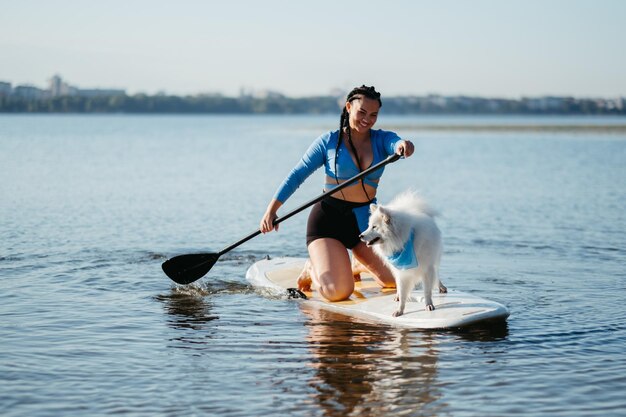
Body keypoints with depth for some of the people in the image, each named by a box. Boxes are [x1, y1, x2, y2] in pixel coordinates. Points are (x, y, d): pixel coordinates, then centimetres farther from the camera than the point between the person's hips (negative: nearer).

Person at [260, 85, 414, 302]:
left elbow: (397, 144, -21)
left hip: (366, 220, 4)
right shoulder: (329, 142, -3)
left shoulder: (381, 140, 2)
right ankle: (315, 270, 17)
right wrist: (271, 209, -9)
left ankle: (357, 265, 29)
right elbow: (297, 175, -1)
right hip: (329, 220, -4)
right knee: (338, 291, -20)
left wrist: (404, 146, -47)